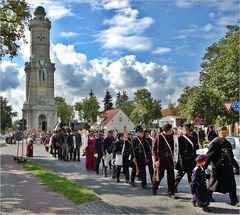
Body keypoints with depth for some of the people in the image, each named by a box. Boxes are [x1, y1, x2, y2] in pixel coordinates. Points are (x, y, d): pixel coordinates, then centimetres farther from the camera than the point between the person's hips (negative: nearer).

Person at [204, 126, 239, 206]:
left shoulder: (228, 143, 9)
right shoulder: (214, 143, -12)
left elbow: (231, 156, 18)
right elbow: (209, 156, -14)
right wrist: (204, 166, -17)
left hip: (228, 167, 6)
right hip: (218, 168, -6)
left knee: (232, 184, 6)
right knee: (214, 182, 10)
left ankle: (234, 201, 14)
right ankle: (208, 195, 31)